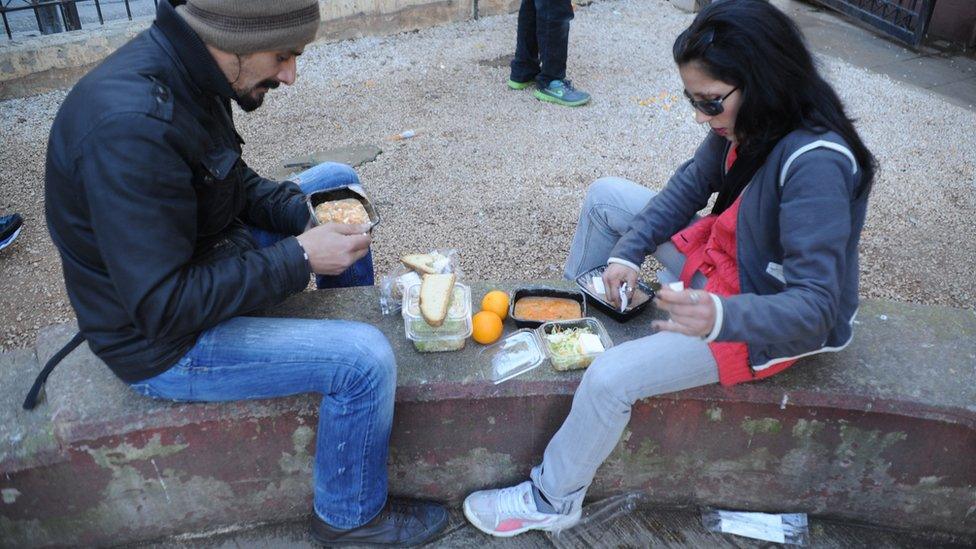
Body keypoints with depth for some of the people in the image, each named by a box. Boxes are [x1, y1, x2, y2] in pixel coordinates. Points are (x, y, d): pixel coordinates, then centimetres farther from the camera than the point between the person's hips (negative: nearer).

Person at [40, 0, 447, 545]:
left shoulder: (185, 70, -6)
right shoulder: (131, 127, -34)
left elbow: (235, 182, 10)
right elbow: (165, 310, -32)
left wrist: (303, 210, -7)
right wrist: (298, 256, -26)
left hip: (198, 261, 9)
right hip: (162, 343, -9)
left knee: (338, 178, 12)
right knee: (366, 359, -21)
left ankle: (357, 316, 29)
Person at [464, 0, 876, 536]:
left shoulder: (814, 165, -33)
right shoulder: (742, 122, -10)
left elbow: (814, 309, -35)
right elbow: (689, 185, 5)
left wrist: (720, 317, -53)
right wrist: (629, 251, -7)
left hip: (768, 316, -8)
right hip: (722, 259, 9)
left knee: (610, 377, -22)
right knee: (606, 196, 9)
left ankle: (552, 501, 5)